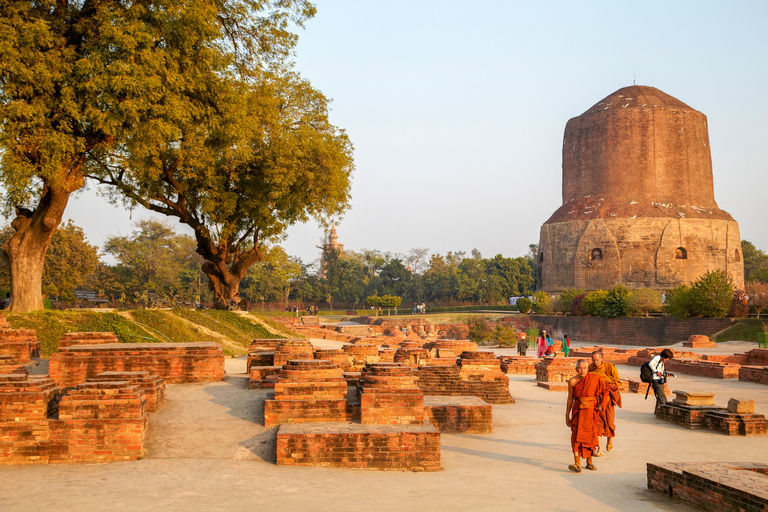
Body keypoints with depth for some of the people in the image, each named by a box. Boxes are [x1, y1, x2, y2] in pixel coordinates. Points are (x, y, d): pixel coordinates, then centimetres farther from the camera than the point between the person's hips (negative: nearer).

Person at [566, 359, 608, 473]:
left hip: (590, 409, 1)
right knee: (577, 434, -11)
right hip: (578, 410, -1)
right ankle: (577, 463, -17)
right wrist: (567, 416, 6)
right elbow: (570, 399, 5)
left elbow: (605, 391, 12)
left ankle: (589, 461, 22)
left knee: (590, 434, 7)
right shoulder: (572, 381, 0)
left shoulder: (594, 378, 0)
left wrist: (600, 403, 3)